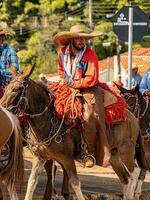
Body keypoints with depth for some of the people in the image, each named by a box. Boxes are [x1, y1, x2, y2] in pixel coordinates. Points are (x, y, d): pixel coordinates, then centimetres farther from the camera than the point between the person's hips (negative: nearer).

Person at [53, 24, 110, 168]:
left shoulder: (90, 54, -9)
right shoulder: (62, 53, 5)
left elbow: (91, 80, -13)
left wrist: (73, 83, -10)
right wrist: (65, 80, 8)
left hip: (88, 90, -5)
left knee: (88, 116, -26)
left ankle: (91, 152, -17)